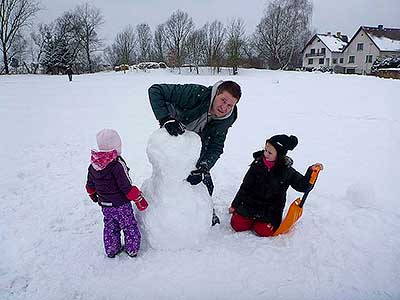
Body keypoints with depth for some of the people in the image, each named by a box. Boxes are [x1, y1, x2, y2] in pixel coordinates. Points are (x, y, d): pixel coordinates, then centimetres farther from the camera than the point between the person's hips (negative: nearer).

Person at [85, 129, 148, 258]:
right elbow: (127, 187, -24)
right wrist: (139, 199, -13)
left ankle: (111, 250, 34)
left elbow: (90, 184, 10)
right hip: (121, 204, -6)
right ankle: (132, 250, 23)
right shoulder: (117, 165, -26)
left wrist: (92, 194, 30)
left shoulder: (93, 165, -4)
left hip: (104, 204, 6)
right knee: (130, 227, 13)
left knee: (110, 228, 22)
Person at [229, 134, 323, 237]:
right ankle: (253, 219, 17)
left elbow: (303, 186, -3)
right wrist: (235, 205, 5)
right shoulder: (257, 164, -5)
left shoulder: (287, 171, -9)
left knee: (263, 231, -21)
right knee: (238, 225, -14)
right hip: (251, 204, 1)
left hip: (271, 210, -1)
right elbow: (245, 187, 2)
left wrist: (311, 171, -21)